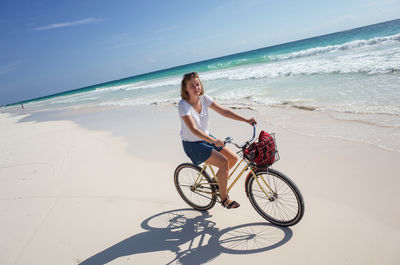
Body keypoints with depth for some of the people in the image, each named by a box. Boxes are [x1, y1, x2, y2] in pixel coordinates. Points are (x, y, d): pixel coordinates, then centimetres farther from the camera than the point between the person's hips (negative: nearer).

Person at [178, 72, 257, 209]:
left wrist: (246, 120, -10)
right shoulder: (183, 105, -22)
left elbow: (223, 111, -4)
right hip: (192, 144, -7)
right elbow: (193, 129, -33)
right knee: (224, 163, -19)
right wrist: (213, 141, -47)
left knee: (233, 158, -2)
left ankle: (217, 180, 24)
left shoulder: (204, 98, -4)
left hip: (206, 138, 7)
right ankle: (224, 198, 1)